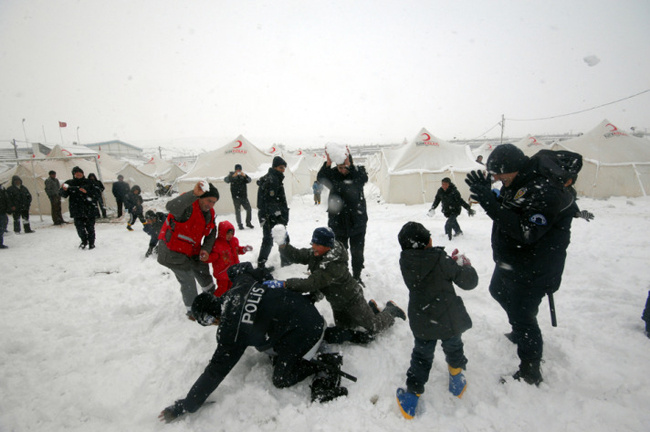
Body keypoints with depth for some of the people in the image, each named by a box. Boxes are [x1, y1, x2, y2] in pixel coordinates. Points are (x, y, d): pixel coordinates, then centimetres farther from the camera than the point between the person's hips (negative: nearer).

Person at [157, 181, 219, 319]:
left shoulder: (209, 213, 1)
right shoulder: (188, 206, -26)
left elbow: (211, 235, 9)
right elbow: (171, 207, -50)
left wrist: (206, 249, -9)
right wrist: (194, 194, -61)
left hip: (192, 251, 8)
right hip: (173, 252, -8)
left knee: (204, 274, 18)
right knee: (188, 281, -6)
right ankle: (192, 311, 17)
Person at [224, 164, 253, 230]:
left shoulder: (244, 175, 11)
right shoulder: (232, 175, 4)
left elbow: (249, 180, -4)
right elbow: (226, 180, -13)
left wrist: (245, 176, -24)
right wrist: (233, 176, -30)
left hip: (244, 195, 2)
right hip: (236, 196, -2)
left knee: (248, 208, -3)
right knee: (238, 210, -3)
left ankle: (248, 222, 13)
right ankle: (239, 224, 5)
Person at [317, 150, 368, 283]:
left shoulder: (358, 171, -5)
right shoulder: (333, 174, -5)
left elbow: (364, 179, -28)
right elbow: (321, 179, -24)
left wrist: (349, 165, -42)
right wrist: (327, 164, -42)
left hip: (357, 222, 0)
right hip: (338, 222, 0)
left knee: (357, 253, 11)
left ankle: (357, 277, 31)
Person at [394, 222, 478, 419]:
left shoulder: (405, 262, -11)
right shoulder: (441, 260, -24)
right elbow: (469, 281, -13)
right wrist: (465, 265, 5)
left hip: (421, 323, 2)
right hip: (448, 320, -2)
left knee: (421, 357, 19)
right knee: (453, 347, 27)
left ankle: (413, 393, 23)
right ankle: (456, 380, 50)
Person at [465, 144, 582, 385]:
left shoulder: (545, 191, -30)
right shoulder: (517, 182, -1)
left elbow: (526, 233, -38)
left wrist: (490, 202, -42)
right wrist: (488, 197, -4)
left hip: (532, 272, -10)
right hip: (508, 263, 10)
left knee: (522, 317, -1)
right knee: (499, 293, 29)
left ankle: (530, 373, 19)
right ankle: (521, 333, 54)